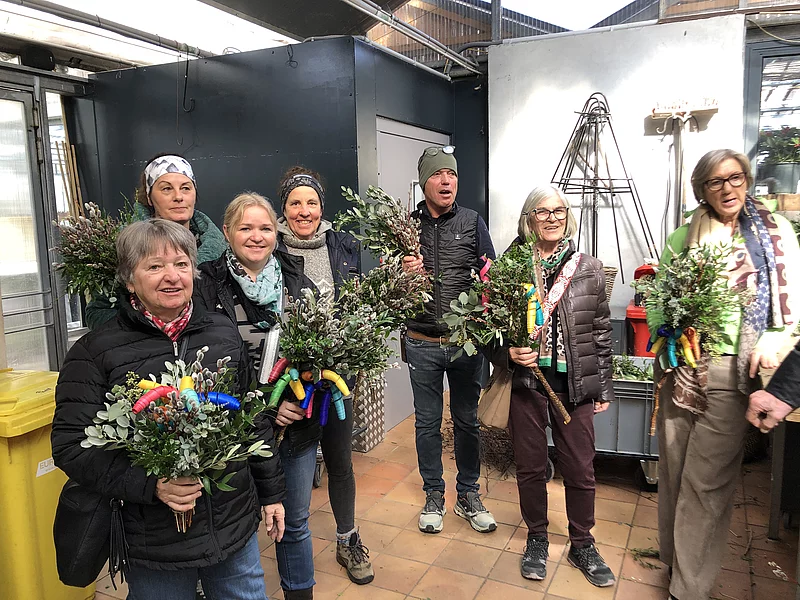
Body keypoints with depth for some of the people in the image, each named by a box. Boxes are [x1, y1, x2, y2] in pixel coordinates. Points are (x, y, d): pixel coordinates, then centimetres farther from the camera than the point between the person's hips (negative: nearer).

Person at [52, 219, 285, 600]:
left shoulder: (224, 333, 3)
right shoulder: (95, 351, -8)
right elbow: (71, 445, -10)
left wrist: (271, 492, 12)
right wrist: (151, 485, -23)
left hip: (235, 526, 4)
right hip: (154, 544, -3)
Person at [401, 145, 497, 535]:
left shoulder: (472, 222, 3)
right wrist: (402, 273, -17)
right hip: (422, 344, 0)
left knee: (467, 420, 12)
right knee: (427, 423, 11)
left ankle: (468, 496, 30)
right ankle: (433, 496, 30)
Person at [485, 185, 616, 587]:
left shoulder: (589, 269, 2)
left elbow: (602, 332, 7)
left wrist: (604, 387, 7)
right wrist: (508, 353, -18)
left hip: (575, 386, 1)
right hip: (527, 382, -1)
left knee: (580, 469, 10)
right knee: (530, 467, 12)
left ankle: (582, 545, 33)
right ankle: (537, 539, 35)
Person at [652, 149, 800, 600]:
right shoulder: (683, 237, 10)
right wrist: (665, 330, -3)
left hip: (731, 372, -2)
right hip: (678, 365, 3)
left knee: (706, 482, -1)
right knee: (672, 471, 12)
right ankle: (674, 558, 32)